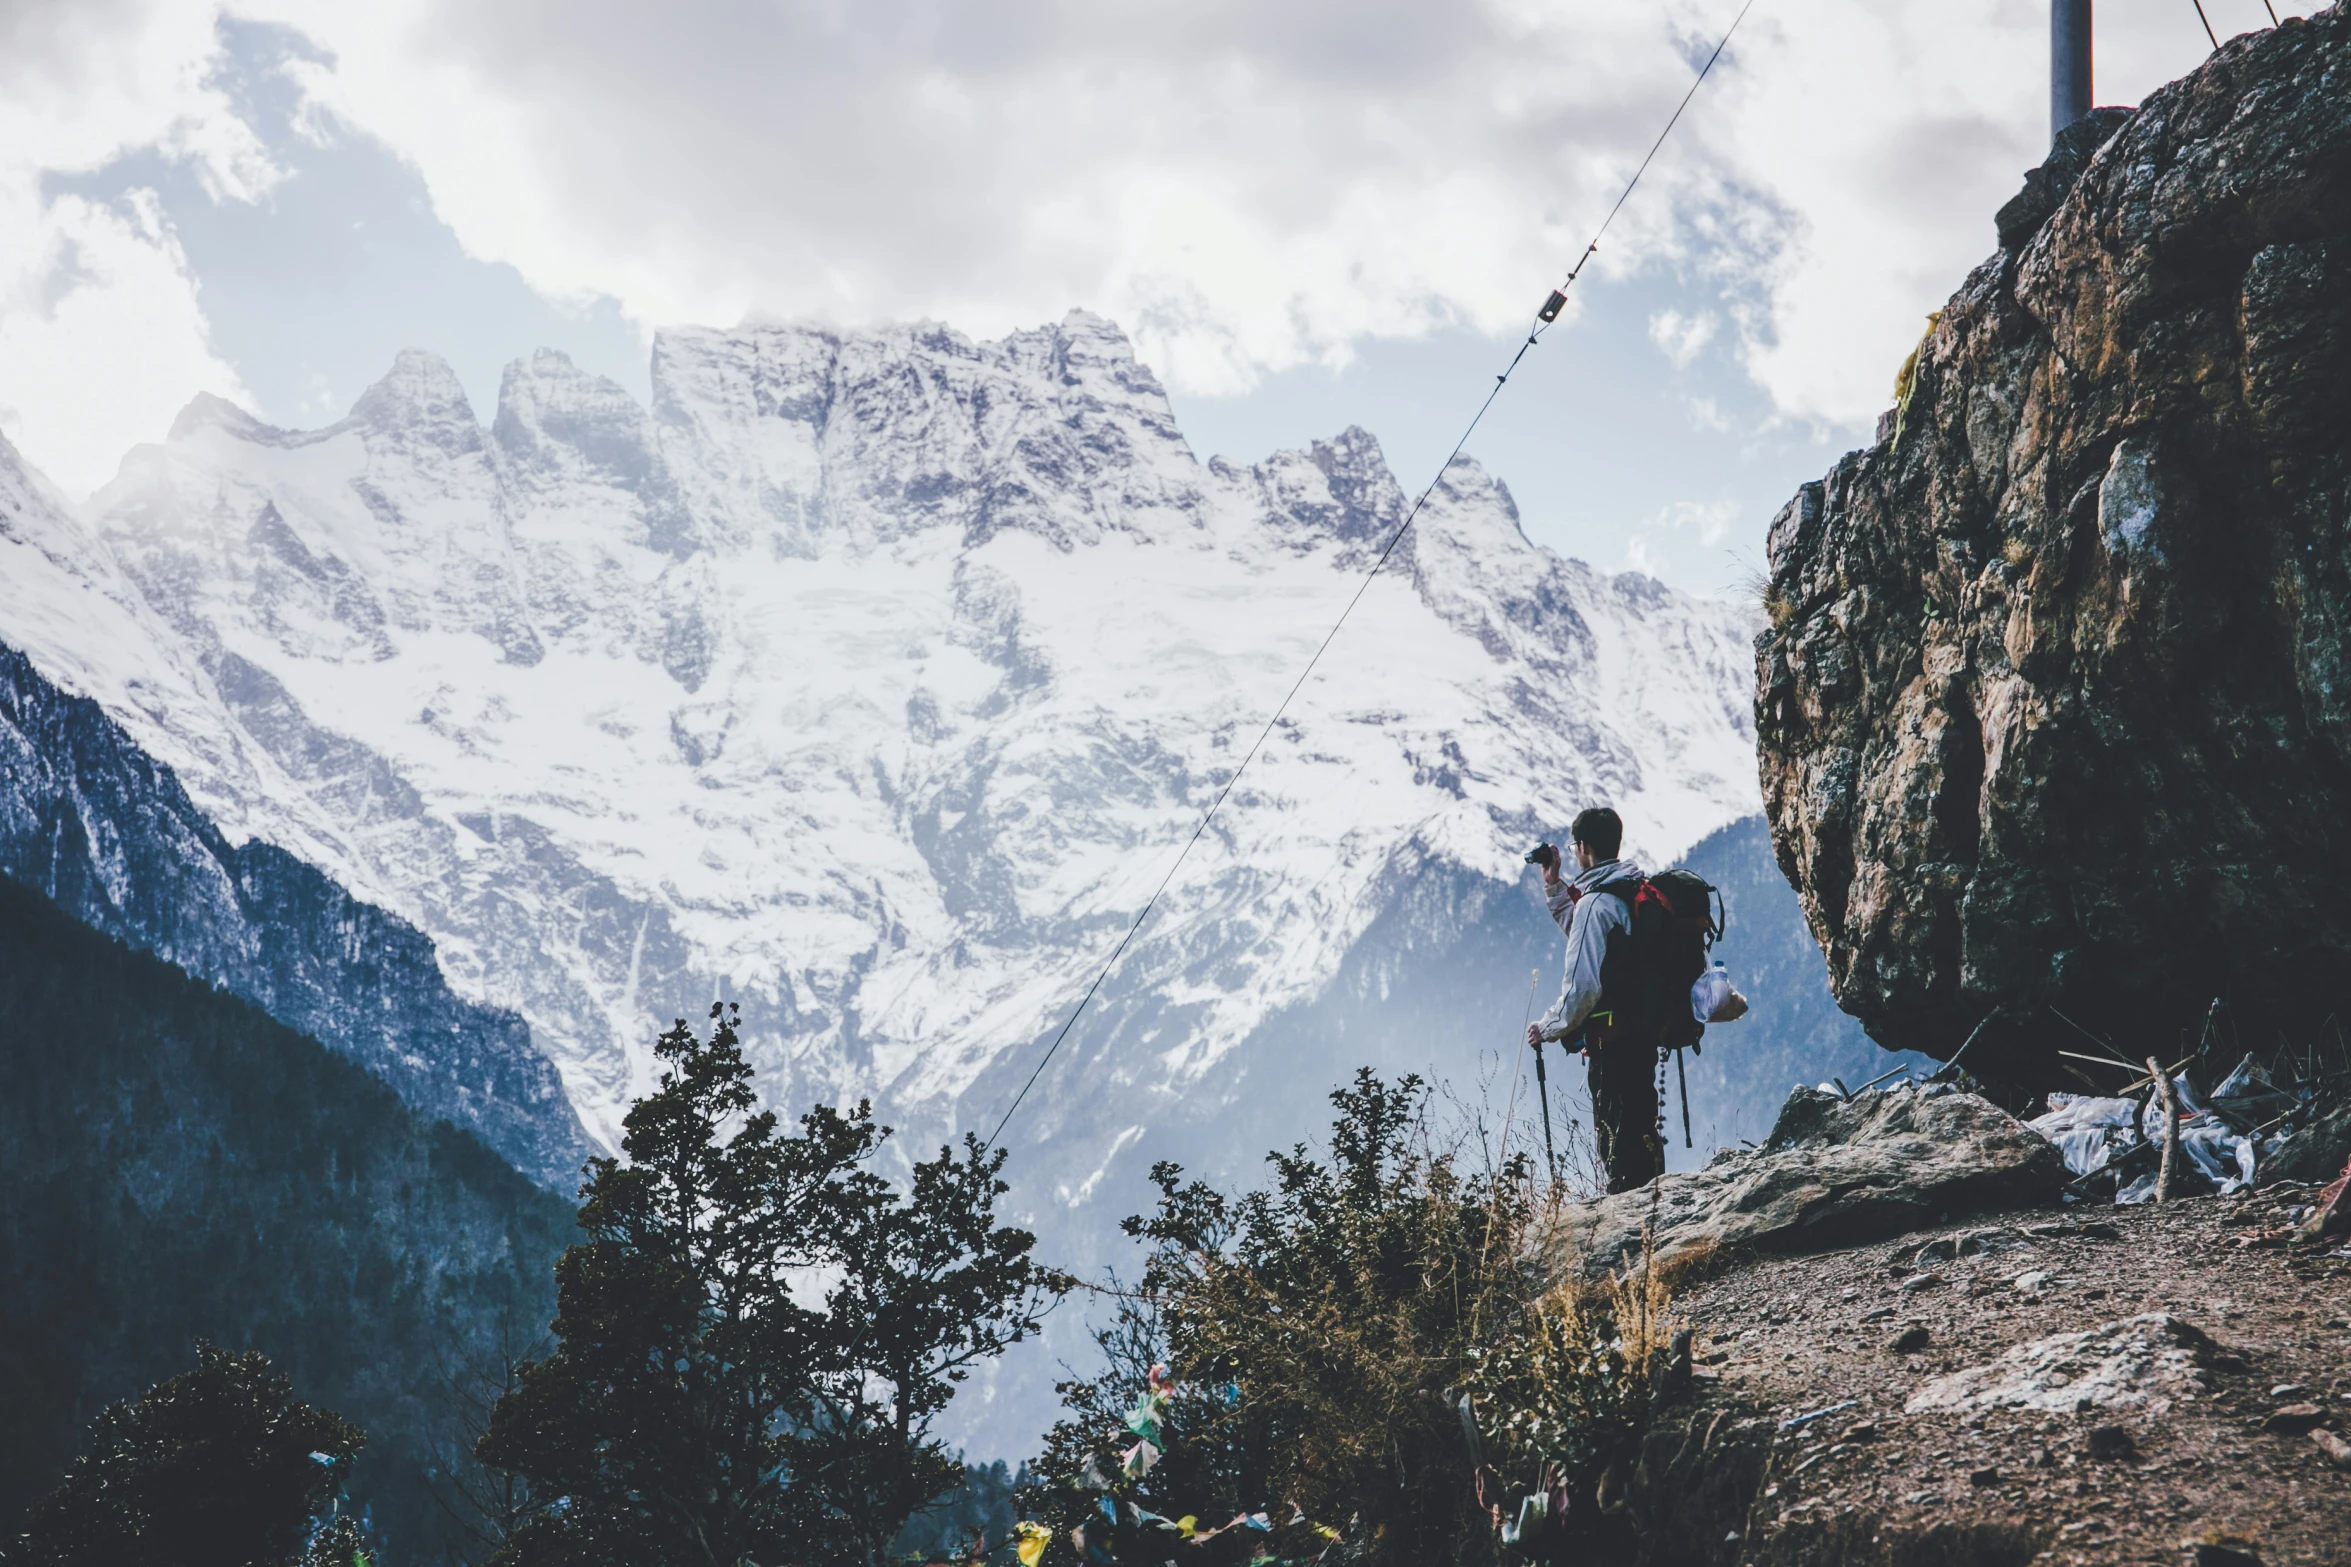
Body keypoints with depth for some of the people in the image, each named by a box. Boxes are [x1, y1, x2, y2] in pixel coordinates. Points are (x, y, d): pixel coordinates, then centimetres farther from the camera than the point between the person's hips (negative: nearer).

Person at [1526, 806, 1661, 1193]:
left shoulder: (1595, 903, -18)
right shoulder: (1635, 892, 9)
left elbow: (1582, 985, -22)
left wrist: (1546, 1028, -10)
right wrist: (1554, 885, 21)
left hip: (1612, 1038, -9)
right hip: (1646, 1030, 9)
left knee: (1616, 1135, -4)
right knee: (1641, 1127, 18)